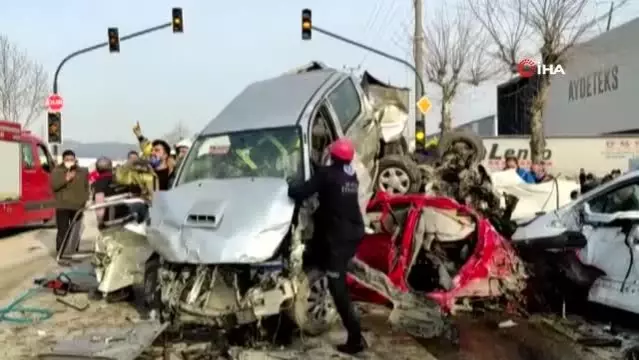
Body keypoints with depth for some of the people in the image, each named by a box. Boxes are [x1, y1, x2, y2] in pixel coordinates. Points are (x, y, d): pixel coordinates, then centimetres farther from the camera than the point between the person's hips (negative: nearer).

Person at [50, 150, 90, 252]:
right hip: (62, 206, -3)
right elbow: (53, 185, -10)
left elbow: (86, 187, 13)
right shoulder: (57, 171, 2)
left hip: (77, 206, 3)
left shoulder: (82, 172, 11)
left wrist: (86, 199, 2)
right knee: (62, 231, -7)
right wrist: (66, 179, -22)